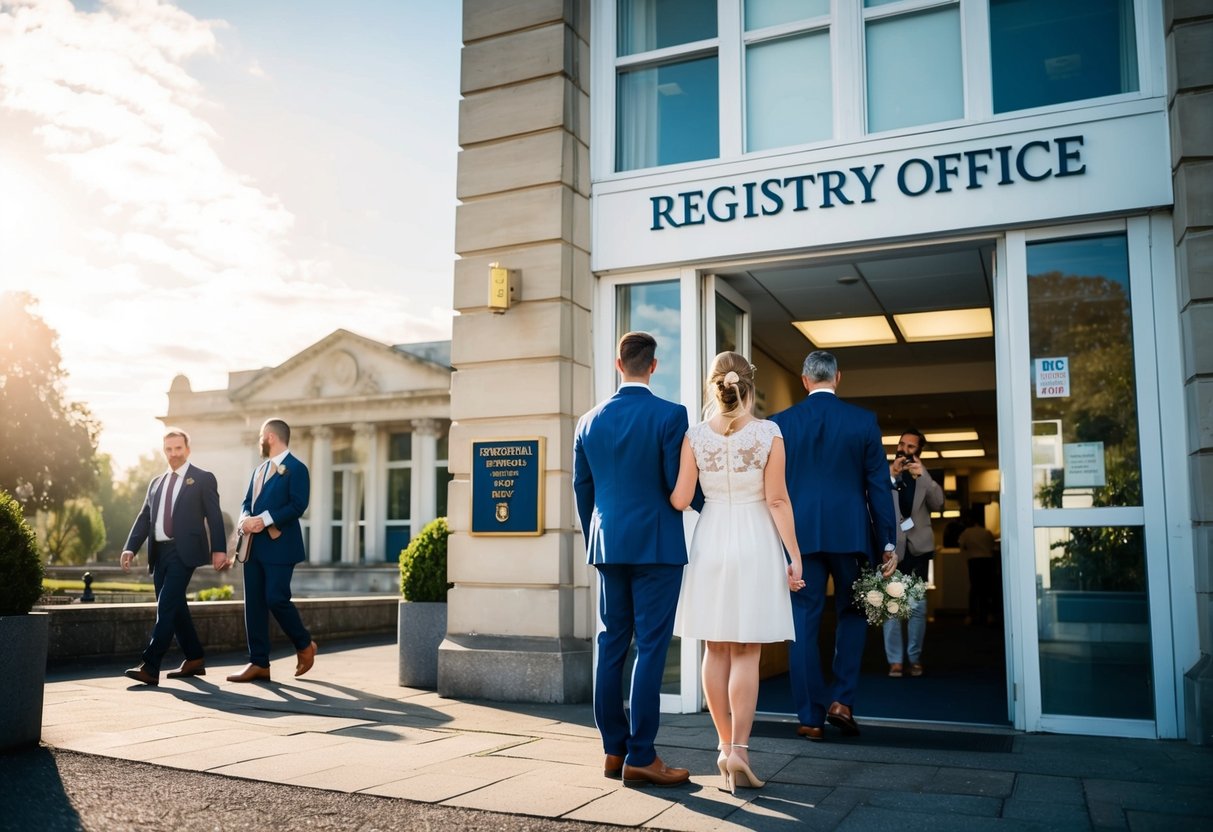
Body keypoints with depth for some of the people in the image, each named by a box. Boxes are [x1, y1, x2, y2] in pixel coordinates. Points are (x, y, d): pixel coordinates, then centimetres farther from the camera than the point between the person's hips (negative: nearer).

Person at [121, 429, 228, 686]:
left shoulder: (203, 479, 2)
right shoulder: (156, 484, 19)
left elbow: (214, 517, -4)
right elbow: (143, 519, 14)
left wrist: (219, 549, -13)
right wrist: (130, 548, 0)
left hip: (183, 552, -7)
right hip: (159, 553, 7)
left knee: (166, 607, -13)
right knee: (175, 608, 11)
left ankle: (150, 667, -15)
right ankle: (194, 660, 23)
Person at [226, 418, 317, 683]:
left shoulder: (296, 468, -7)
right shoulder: (260, 470, 20)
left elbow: (298, 505, -16)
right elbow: (247, 502, 18)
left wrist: (264, 519, -21)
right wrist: (245, 519, -4)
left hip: (279, 546, -8)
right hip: (253, 546, 8)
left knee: (276, 599, -10)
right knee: (253, 604, 5)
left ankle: (305, 645, 14)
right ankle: (259, 664, 9)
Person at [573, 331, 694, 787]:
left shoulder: (590, 421, 6)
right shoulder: (670, 415, -9)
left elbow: (582, 489, 11)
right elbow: (678, 484, -9)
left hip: (608, 545, 5)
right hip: (655, 544, -5)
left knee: (611, 644, 10)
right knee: (650, 648, -1)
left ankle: (614, 750, 16)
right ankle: (640, 757, 1)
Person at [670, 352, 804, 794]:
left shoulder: (695, 436, -2)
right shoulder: (769, 433, -6)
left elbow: (680, 500, -4)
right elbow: (777, 500, -8)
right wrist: (794, 555, -3)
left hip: (711, 542, 2)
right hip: (755, 544, -2)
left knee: (716, 651, 11)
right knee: (746, 654, 3)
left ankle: (726, 747, 18)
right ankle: (739, 750, -4)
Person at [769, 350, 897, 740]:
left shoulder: (780, 423, 2)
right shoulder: (864, 420, 1)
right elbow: (879, 485, 0)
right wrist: (888, 543, 4)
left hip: (799, 533, 0)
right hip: (850, 533, 0)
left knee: (803, 623, 4)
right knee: (853, 612, 18)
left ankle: (811, 716, 8)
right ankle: (842, 699, 9)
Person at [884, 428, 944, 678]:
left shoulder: (924, 476, 11)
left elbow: (938, 504, -5)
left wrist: (922, 474, -18)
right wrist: (891, 476, -22)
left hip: (917, 547, 2)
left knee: (917, 605, 2)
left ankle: (915, 658, 11)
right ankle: (895, 660, 0)